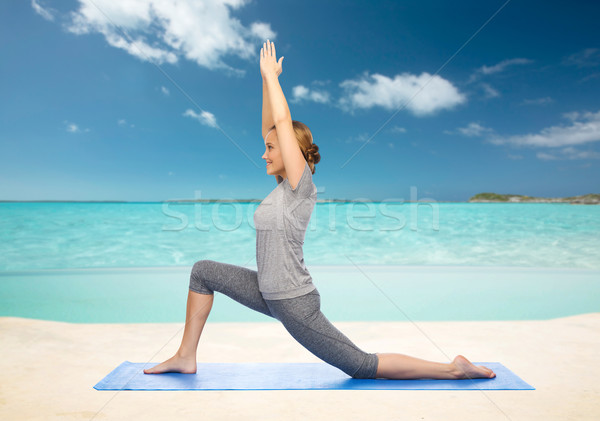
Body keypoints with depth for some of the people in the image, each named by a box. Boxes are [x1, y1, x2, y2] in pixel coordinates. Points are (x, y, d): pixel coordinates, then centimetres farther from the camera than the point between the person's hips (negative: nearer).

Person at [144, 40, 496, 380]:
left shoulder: (301, 186, -17)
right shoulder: (285, 185, 5)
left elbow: (284, 122, -20)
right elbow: (271, 126, 9)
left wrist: (270, 75, -8)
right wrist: (267, 79, 7)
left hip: (294, 303, -8)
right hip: (270, 294, 8)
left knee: (363, 367, 1)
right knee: (204, 271, 9)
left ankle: (452, 368, 16)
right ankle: (186, 357, 18)